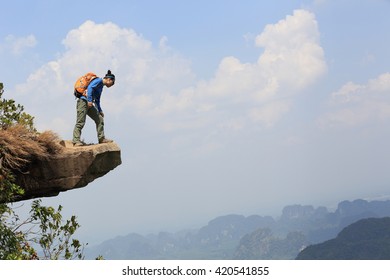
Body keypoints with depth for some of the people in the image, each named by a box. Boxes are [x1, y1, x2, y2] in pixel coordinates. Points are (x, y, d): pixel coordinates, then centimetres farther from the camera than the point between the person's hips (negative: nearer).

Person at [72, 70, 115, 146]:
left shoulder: (101, 85, 24)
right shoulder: (99, 81, -4)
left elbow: (97, 100, 32)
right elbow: (90, 87, -21)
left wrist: (100, 111, 29)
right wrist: (89, 100, -26)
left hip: (89, 104, 10)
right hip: (83, 101, -10)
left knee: (100, 119, 8)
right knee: (80, 122, -13)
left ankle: (101, 139, 11)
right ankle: (76, 141, -16)